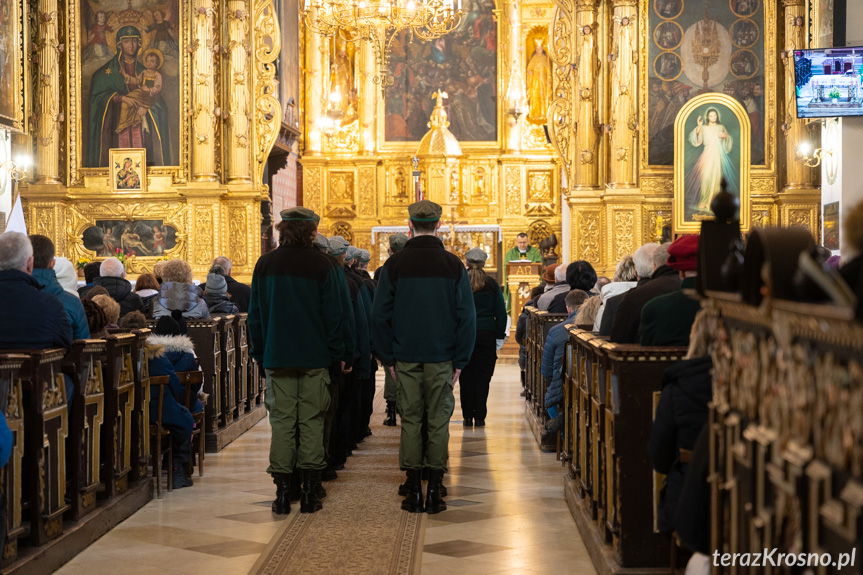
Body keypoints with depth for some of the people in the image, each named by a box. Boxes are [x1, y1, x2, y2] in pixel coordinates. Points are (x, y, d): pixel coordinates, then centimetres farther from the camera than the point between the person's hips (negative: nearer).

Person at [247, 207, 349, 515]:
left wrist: (259, 352, 17)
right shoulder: (321, 265, -5)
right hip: (314, 357, -2)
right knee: (311, 421, 3)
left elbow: (255, 314, 9)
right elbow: (334, 315, -5)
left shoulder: (265, 264, 4)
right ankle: (309, 492, 3)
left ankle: (282, 492, 1)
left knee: (282, 422, 4)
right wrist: (341, 354, 3)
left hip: (277, 358, 2)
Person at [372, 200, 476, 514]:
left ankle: (413, 491, 6)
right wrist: (460, 361, 3)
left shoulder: (395, 264, -1)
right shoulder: (453, 265, -2)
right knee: (438, 422, 4)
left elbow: (379, 316, 0)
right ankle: (434, 492, 3)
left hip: (405, 358, 1)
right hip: (441, 359, 0)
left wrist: (388, 358, 6)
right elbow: (467, 317, -2)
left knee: (410, 421, 6)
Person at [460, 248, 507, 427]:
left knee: (466, 377, 6)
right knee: (482, 377, 3)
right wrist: (500, 336, 8)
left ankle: (467, 416, 6)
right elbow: (501, 311, 3)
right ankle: (479, 417, 1)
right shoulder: (492, 284, 2)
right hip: (486, 334, 1)